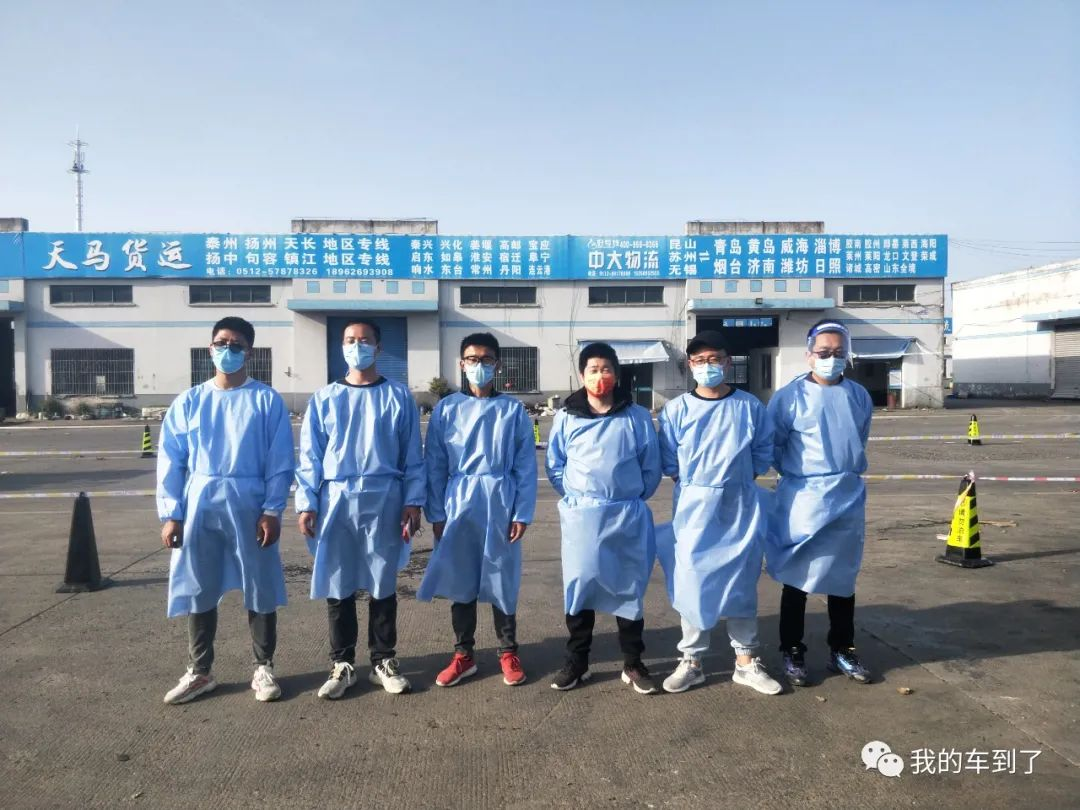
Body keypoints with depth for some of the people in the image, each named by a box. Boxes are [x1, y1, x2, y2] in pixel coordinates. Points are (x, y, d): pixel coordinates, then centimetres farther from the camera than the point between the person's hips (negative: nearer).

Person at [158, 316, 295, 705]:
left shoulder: (267, 400, 0)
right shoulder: (188, 402, 7)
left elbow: (280, 462, -2)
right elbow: (170, 462, 6)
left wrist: (272, 511, -9)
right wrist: (170, 514, -1)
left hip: (248, 506, -2)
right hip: (199, 505, 2)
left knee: (260, 589, 5)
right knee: (199, 591, 10)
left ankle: (263, 668, 21)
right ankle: (199, 672, 26)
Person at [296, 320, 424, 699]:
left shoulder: (398, 396, 4)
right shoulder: (324, 399, 7)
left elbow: (412, 455, 3)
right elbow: (310, 456, 6)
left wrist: (413, 502, -3)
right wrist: (306, 503, -1)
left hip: (384, 500, -1)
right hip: (336, 500, 1)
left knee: (383, 584, 8)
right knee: (338, 586, 7)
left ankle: (383, 660, 21)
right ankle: (342, 663, 21)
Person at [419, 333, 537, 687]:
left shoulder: (513, 410, 1)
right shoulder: (446, 409, 3)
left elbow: (526, 466, 1)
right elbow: (434, 465, 3)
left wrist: (522, 513, -5)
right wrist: (436, 513, -2)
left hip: (500, 503, -1)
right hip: (458, 504, 1)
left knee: (502, 580, 8)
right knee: (460, 581, 10)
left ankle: (508, 653, 25)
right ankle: (463, 655, 24)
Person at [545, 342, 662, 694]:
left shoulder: (637, 417, 0)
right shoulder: (566, 417, 1)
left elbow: (651, 467, 5)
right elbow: (554, 466, 8)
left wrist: (630, 499, 3)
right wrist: (576, 496, 2)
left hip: (627, 516, 0)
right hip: (581, 516, 0)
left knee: (629, 587, 8)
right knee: (579, 586, 6)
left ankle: (633, 664, 21)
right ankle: (576, 662, 19)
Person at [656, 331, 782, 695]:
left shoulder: (749, 406, 0)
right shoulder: (676, 409, -2)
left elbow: (763, 451, 8)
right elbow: (668, 460, 3)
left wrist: (741, 478, 1)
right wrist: (692, 484, -1)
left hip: (741, 506, 1)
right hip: (694, 507, -1)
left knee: (742, 583, 10)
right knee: (691, 582, 4)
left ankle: (747, 662, 24)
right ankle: (691, 662, 18)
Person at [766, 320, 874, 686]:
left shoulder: (859, 396, 4)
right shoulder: (789, 396, -9)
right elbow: (771, 445, -2)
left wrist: (846, 472, 15)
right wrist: (796, 474, 4)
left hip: (848, 498, 4)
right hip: (802, 499, -4)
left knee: (843, 577, 14)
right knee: (797, 577, 5)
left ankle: (841, 651, 28)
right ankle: (792, 652, 18)